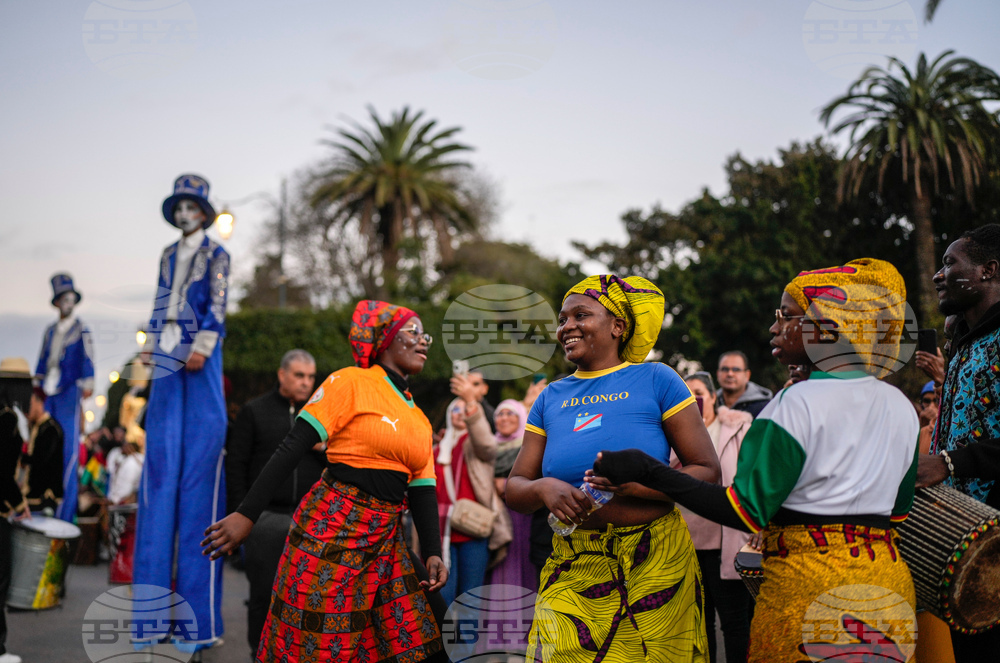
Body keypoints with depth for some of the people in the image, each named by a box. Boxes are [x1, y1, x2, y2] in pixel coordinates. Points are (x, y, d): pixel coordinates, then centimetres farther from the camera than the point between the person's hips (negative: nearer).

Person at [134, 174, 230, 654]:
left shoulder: (216, 254, 4)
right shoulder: (168, 255, 19)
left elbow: (217, 305, -5)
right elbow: (160, 306, 19)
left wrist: (201, 348, -15)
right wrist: (151, 349, 10)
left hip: (200, 364, -5)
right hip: (167, 363, 5)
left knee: (199, 476, -8)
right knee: (159, 475, 1)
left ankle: (199, 620, -5)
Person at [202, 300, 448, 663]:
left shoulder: (419, 419, 15)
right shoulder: (350, 382, -5)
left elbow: (422, 490, 12)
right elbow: (291, 450, -10)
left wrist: (433, 553, -2)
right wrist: (247, 514, -16)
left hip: (386, 539, 7)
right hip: (333, 528, -7)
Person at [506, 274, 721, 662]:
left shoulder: (655, 380, -2)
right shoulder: (551, 398, 10)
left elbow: (707, 472, -6)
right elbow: (514, 489, 10)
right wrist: (543, 489, -14)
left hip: (654, 562, -3)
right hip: (572, 569, 3)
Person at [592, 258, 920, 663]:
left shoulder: (799, 404, -16)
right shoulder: (900, 406, 6)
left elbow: (746, 511, -19)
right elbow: (898, 510, 13)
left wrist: (646, 470, -18)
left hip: (809, 582, -7)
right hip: (888, 577, 7)